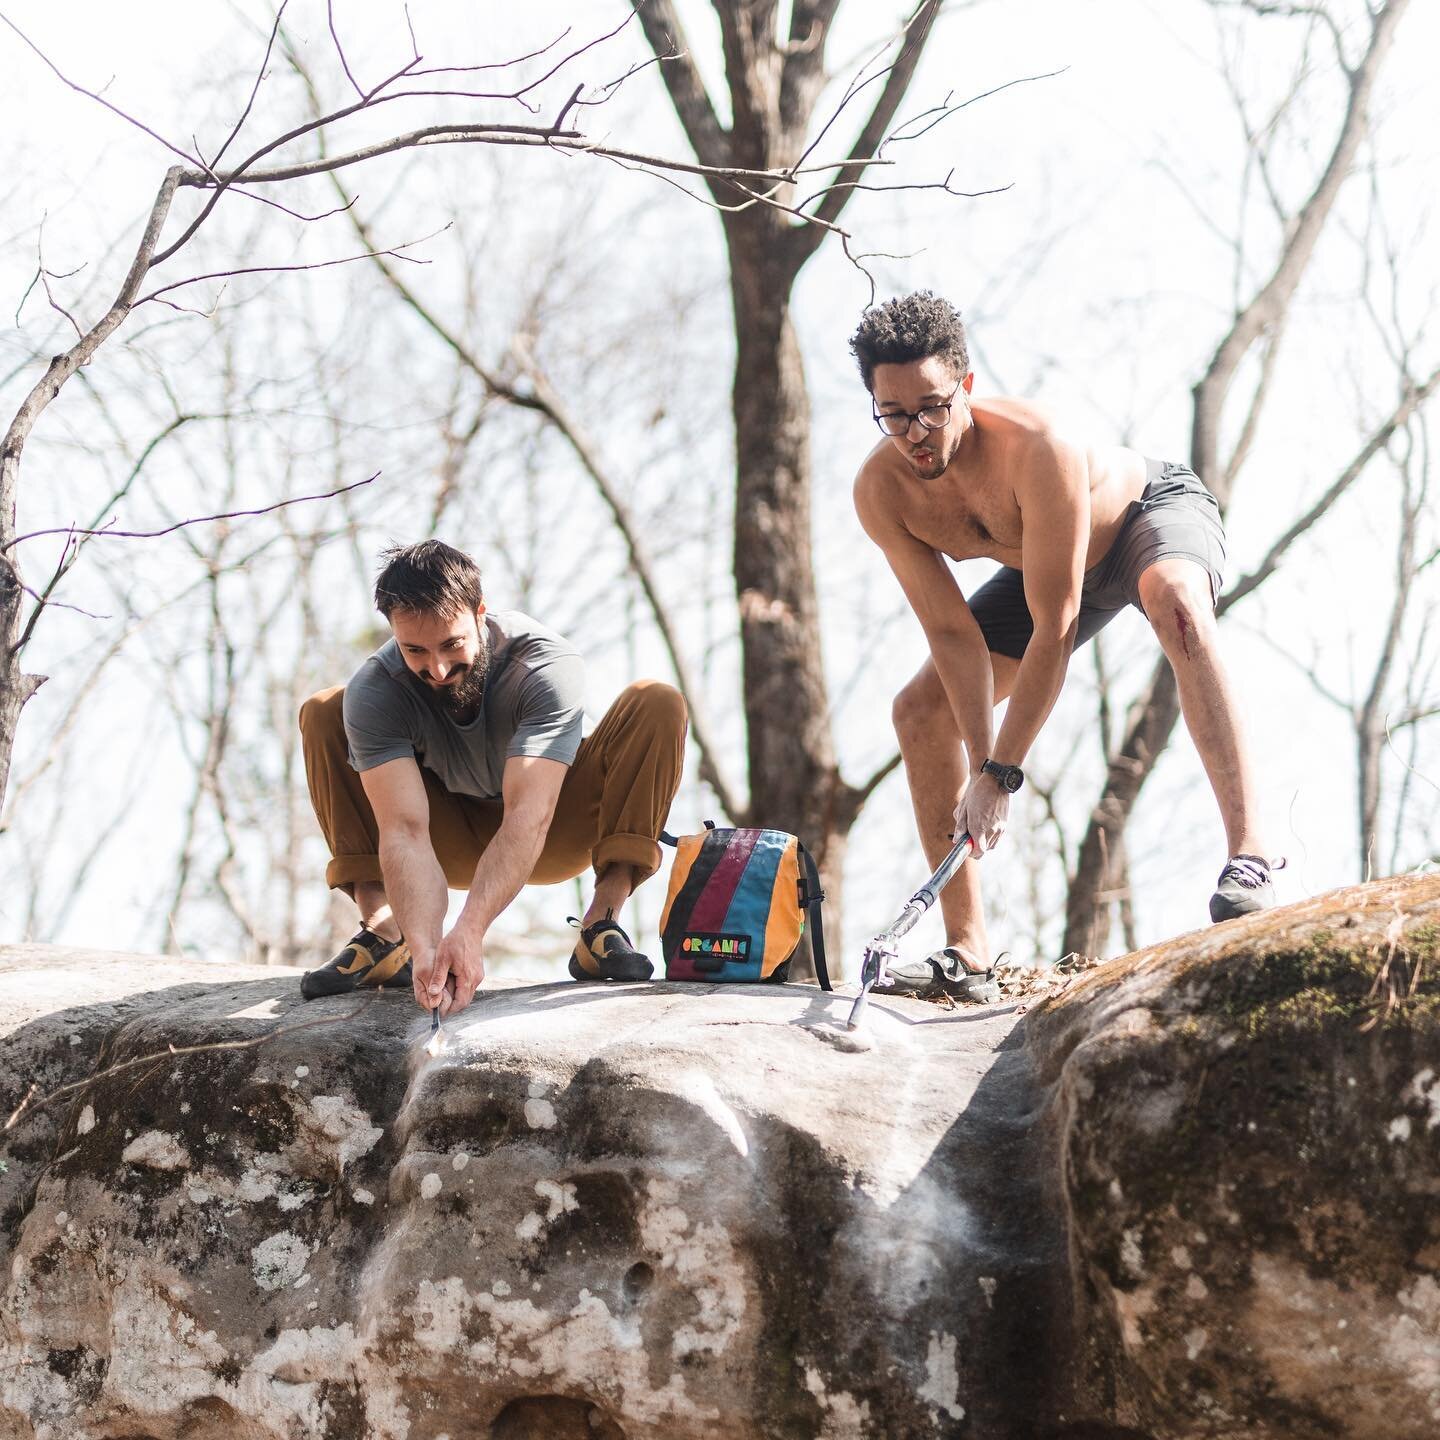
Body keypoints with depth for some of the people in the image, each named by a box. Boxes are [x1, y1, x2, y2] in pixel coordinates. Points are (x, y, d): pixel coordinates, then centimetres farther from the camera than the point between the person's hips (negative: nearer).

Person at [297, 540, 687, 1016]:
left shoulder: (548, 665, -32)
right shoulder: (374, 691, -28)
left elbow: (527, 817, -42)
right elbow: (405, 832, -37)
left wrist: (468, 931, -55)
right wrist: (423, 947, -54)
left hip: (548, 835, -1)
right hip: (453, 843, 1)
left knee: (657, 704, -26)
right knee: (322, 714, -18)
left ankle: (602, 923, -26)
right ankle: (382, 934, -20)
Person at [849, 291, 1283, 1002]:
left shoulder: (1038, 447, -40)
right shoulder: (880, 493, -25)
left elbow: (1053, 630, -37)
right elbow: (954, 632, -19)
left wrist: (1002, 773, -35)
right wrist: (981, 765, -27)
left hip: (1154, 507, -6)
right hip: (1048, 564, 6)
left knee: (1175, 600, -41)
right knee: (921, 711, -3)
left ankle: (1250, 851, -50)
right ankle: (968, 956, 1)